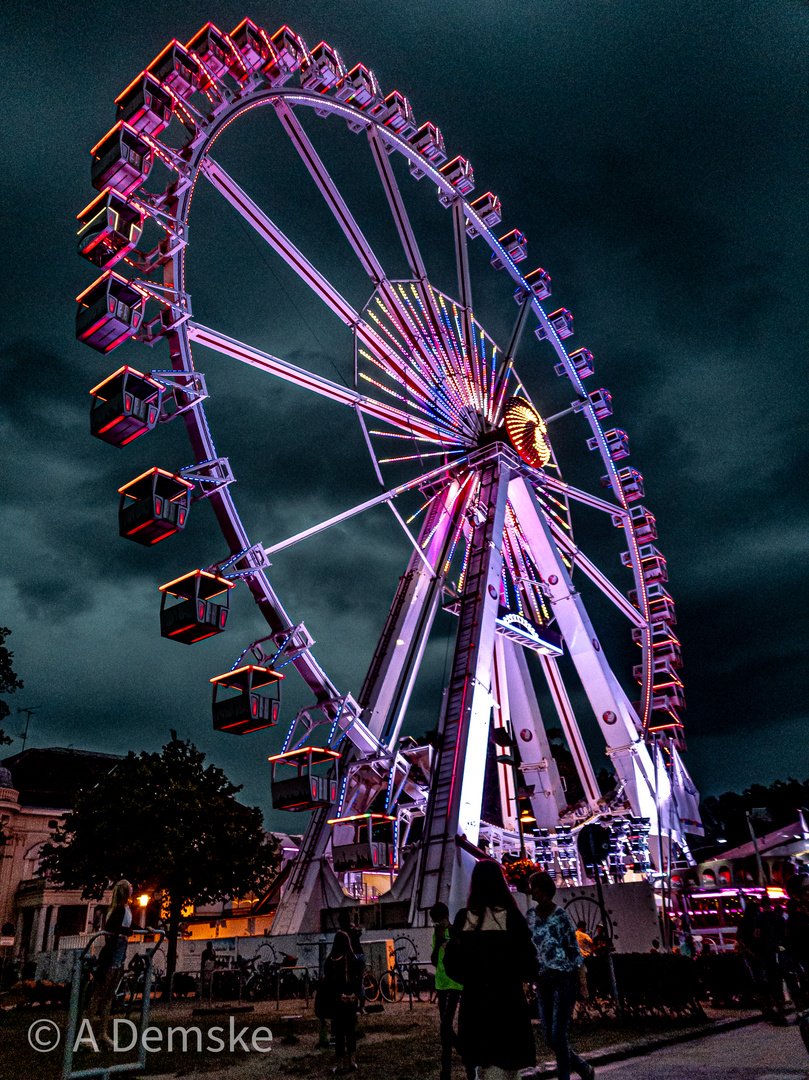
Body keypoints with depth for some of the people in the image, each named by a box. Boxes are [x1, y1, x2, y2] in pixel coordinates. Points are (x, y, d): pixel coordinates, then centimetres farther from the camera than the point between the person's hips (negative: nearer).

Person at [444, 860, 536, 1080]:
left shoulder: (463, 917, -3)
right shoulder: (512, 916, -11)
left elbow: (450, 963, 2)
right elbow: (526, 960, -10)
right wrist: (530, 976, 12)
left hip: (473, 998, 3)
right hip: (508, 998, -3)